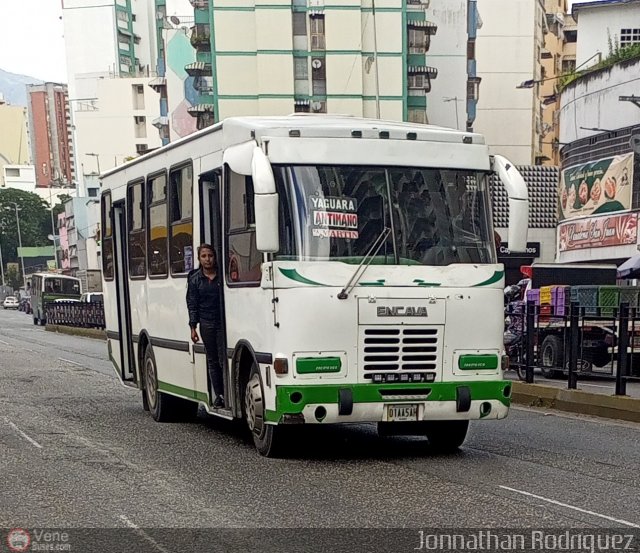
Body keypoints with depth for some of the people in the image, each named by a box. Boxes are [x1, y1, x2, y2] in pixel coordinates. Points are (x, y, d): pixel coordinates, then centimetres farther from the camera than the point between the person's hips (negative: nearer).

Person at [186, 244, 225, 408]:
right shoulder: (194, 278, 6)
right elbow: (192, 304, 7)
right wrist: (193, 326, 1)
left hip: (223, 322, -2)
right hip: (206, 323, 2)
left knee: (224, 359, -7)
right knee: (212, 361, 7)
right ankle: (218, 396, 13)